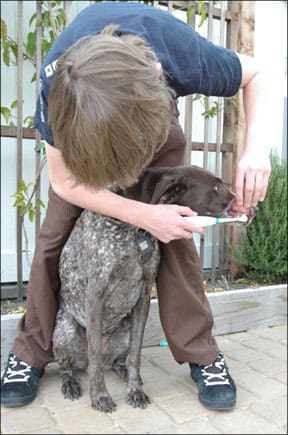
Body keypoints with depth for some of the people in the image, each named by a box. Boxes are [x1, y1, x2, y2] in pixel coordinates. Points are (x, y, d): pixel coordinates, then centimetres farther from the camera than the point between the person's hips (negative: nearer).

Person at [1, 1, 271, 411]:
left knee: (175, 232, -13)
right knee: (56, 229, -10)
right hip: (77, 123, 0)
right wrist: (145, 215, -37)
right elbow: (64, 182, -26)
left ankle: (201, 354, 2)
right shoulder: (57, 86, -39)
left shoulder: (186, 56, -39)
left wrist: (256, 147, -36)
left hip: (153, 112, 0)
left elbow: (254, 73, -17)